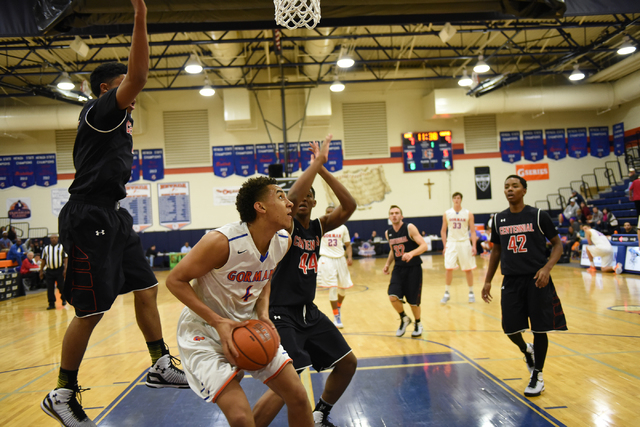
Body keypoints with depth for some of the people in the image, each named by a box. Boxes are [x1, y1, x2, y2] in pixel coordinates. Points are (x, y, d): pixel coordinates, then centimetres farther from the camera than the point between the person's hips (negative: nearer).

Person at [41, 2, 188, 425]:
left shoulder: (119, 116, 15)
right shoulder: (99, 110, -11)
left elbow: (135, 79, 37)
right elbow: (137, 76, -26)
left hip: (114, 216, 10)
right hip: (90, 218, -10)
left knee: (147, 289, 11)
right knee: (91, 310, -5)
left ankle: (161, 367, 22)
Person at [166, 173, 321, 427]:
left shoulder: (283, 241, -6)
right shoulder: (223, 241, -28)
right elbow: (175, 280, -19)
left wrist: (263, 313, -7)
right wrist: (218, 322, -26)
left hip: (248, 326, 7)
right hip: (205, 331, -6)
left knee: (298, 398, 2)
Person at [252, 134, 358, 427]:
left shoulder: (318, 227, 7)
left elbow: (349, 206, -6)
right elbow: (292, 197, -33)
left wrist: (323, 169, -11)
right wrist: (316, 162, -25)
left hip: (309, 311, 8)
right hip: (282, 313, -8)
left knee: (347, 363, 17)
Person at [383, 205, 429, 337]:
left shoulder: (409, 228, -11)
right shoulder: (388, 233, 6)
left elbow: (424, 245, -17)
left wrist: (411, 253, -34)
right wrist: (387, 264, 8)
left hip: (413, 268, -4)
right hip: (398, 268, 4)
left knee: (413, 301, 2)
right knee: (393, 296, -15)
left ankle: (418, 324, 31)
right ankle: (404, 319, 13)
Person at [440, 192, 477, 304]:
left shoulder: (468, 214, -1)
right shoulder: (447, 214, 3)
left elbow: (473, 231, -1)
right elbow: (443, 231, 8)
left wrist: (474, 246, -11)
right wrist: (445, 246, 1)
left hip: (464, 243, 0)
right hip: (451, 243, 0)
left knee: (468, 269, 5)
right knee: (449, 268, -6)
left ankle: (471, 293, 19)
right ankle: (447, 293, 5)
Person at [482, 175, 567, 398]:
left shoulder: (539, 216, -5)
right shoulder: (499, 219, 6)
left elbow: (557, 244, -1)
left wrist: (547, 268, -18)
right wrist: (488, 281, 11)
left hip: (536, 279, -3)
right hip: (511, 280, 3)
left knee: (539, 328, 2)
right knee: (510, 328, 3)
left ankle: (538, 376, 20)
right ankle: (526, 351, 37)